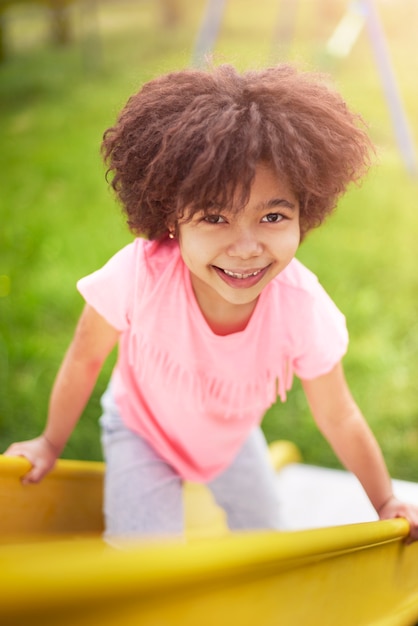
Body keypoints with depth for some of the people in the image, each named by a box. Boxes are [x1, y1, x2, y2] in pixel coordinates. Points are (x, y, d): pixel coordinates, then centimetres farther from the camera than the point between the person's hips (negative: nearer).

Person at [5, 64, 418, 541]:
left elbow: (338, 418, -15)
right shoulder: (138, 275, -39)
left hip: (232, 439, 3)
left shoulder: (303, 309, -35)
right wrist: (51, 444, -2)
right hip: (143, 433, -2)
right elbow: (86, 358, -17)